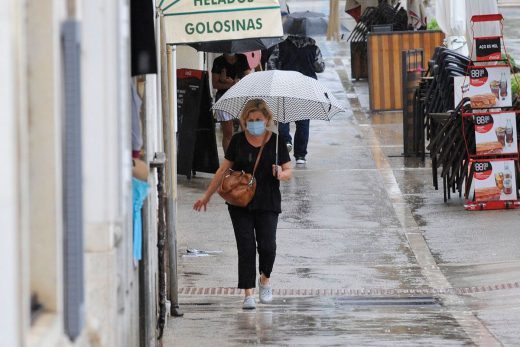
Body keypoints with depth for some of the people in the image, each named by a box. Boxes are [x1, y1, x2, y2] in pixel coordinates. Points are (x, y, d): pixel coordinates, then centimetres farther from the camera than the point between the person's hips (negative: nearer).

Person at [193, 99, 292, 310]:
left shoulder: (276, 141, 2)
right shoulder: (238, 141, 5)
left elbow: (289, 172, 5)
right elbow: (224, 170, 13)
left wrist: (281, 174, -19)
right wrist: (207, 196, 15)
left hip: (267, 203, -1)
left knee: (267, 245, -10)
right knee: (246, 247, -5)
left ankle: (265, 279, 20)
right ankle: (248, 294, -2)